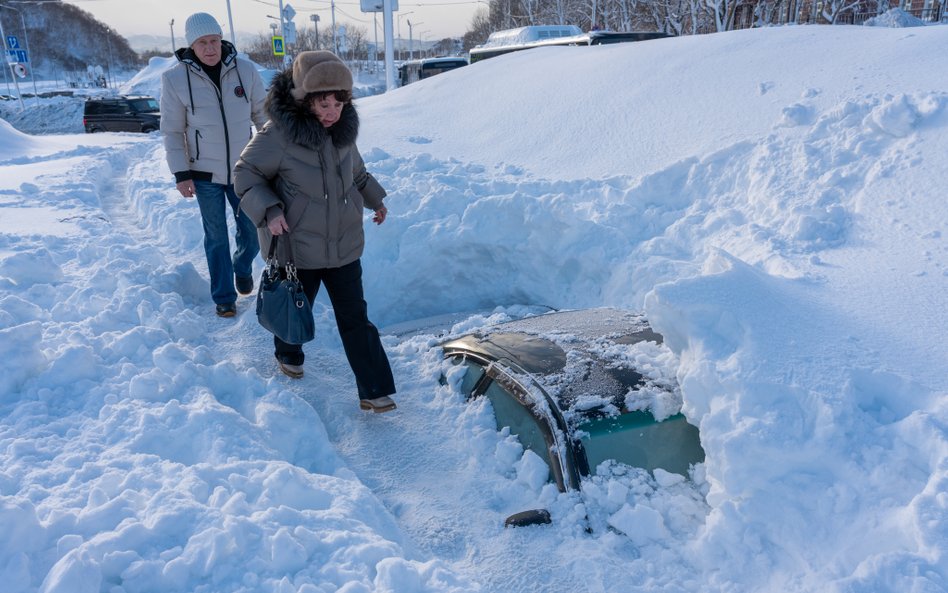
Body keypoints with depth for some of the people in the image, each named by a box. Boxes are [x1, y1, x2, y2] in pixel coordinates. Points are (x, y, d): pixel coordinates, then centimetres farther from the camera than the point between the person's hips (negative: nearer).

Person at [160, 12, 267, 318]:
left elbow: (262, 114, 4)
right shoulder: (175, 78, -11)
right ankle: (224, 297, 23)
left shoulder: (245, 70, -7)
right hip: (205, 174, -2)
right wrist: (181, 174, -8)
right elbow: (173, 131, -5)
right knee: (216, 237, 8)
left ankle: (242, 268, 42)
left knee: (252, 232, 10)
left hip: (243, 170, 2)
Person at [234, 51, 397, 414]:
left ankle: (374, 391, 9)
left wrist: (374, 198, 22)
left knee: (355, 318, 4)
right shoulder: (279, 135, -19)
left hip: (344, 245, 4)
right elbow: (246, 174, -8)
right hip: (297, 247, -3)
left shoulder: (344, 130, -2)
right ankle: (288, 355, 50)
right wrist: (268, 211, -21)